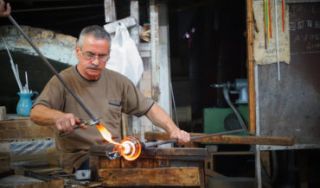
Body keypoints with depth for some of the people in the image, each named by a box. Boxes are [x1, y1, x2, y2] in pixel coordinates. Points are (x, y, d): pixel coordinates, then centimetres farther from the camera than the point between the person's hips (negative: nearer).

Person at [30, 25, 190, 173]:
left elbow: (149, 108, 17)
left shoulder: (118, 82, 12)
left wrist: (173, 130, 0)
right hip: (81, 158, -5)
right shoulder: (63, 81, -1)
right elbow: (36, 113, -14)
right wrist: (58, 116, -37)